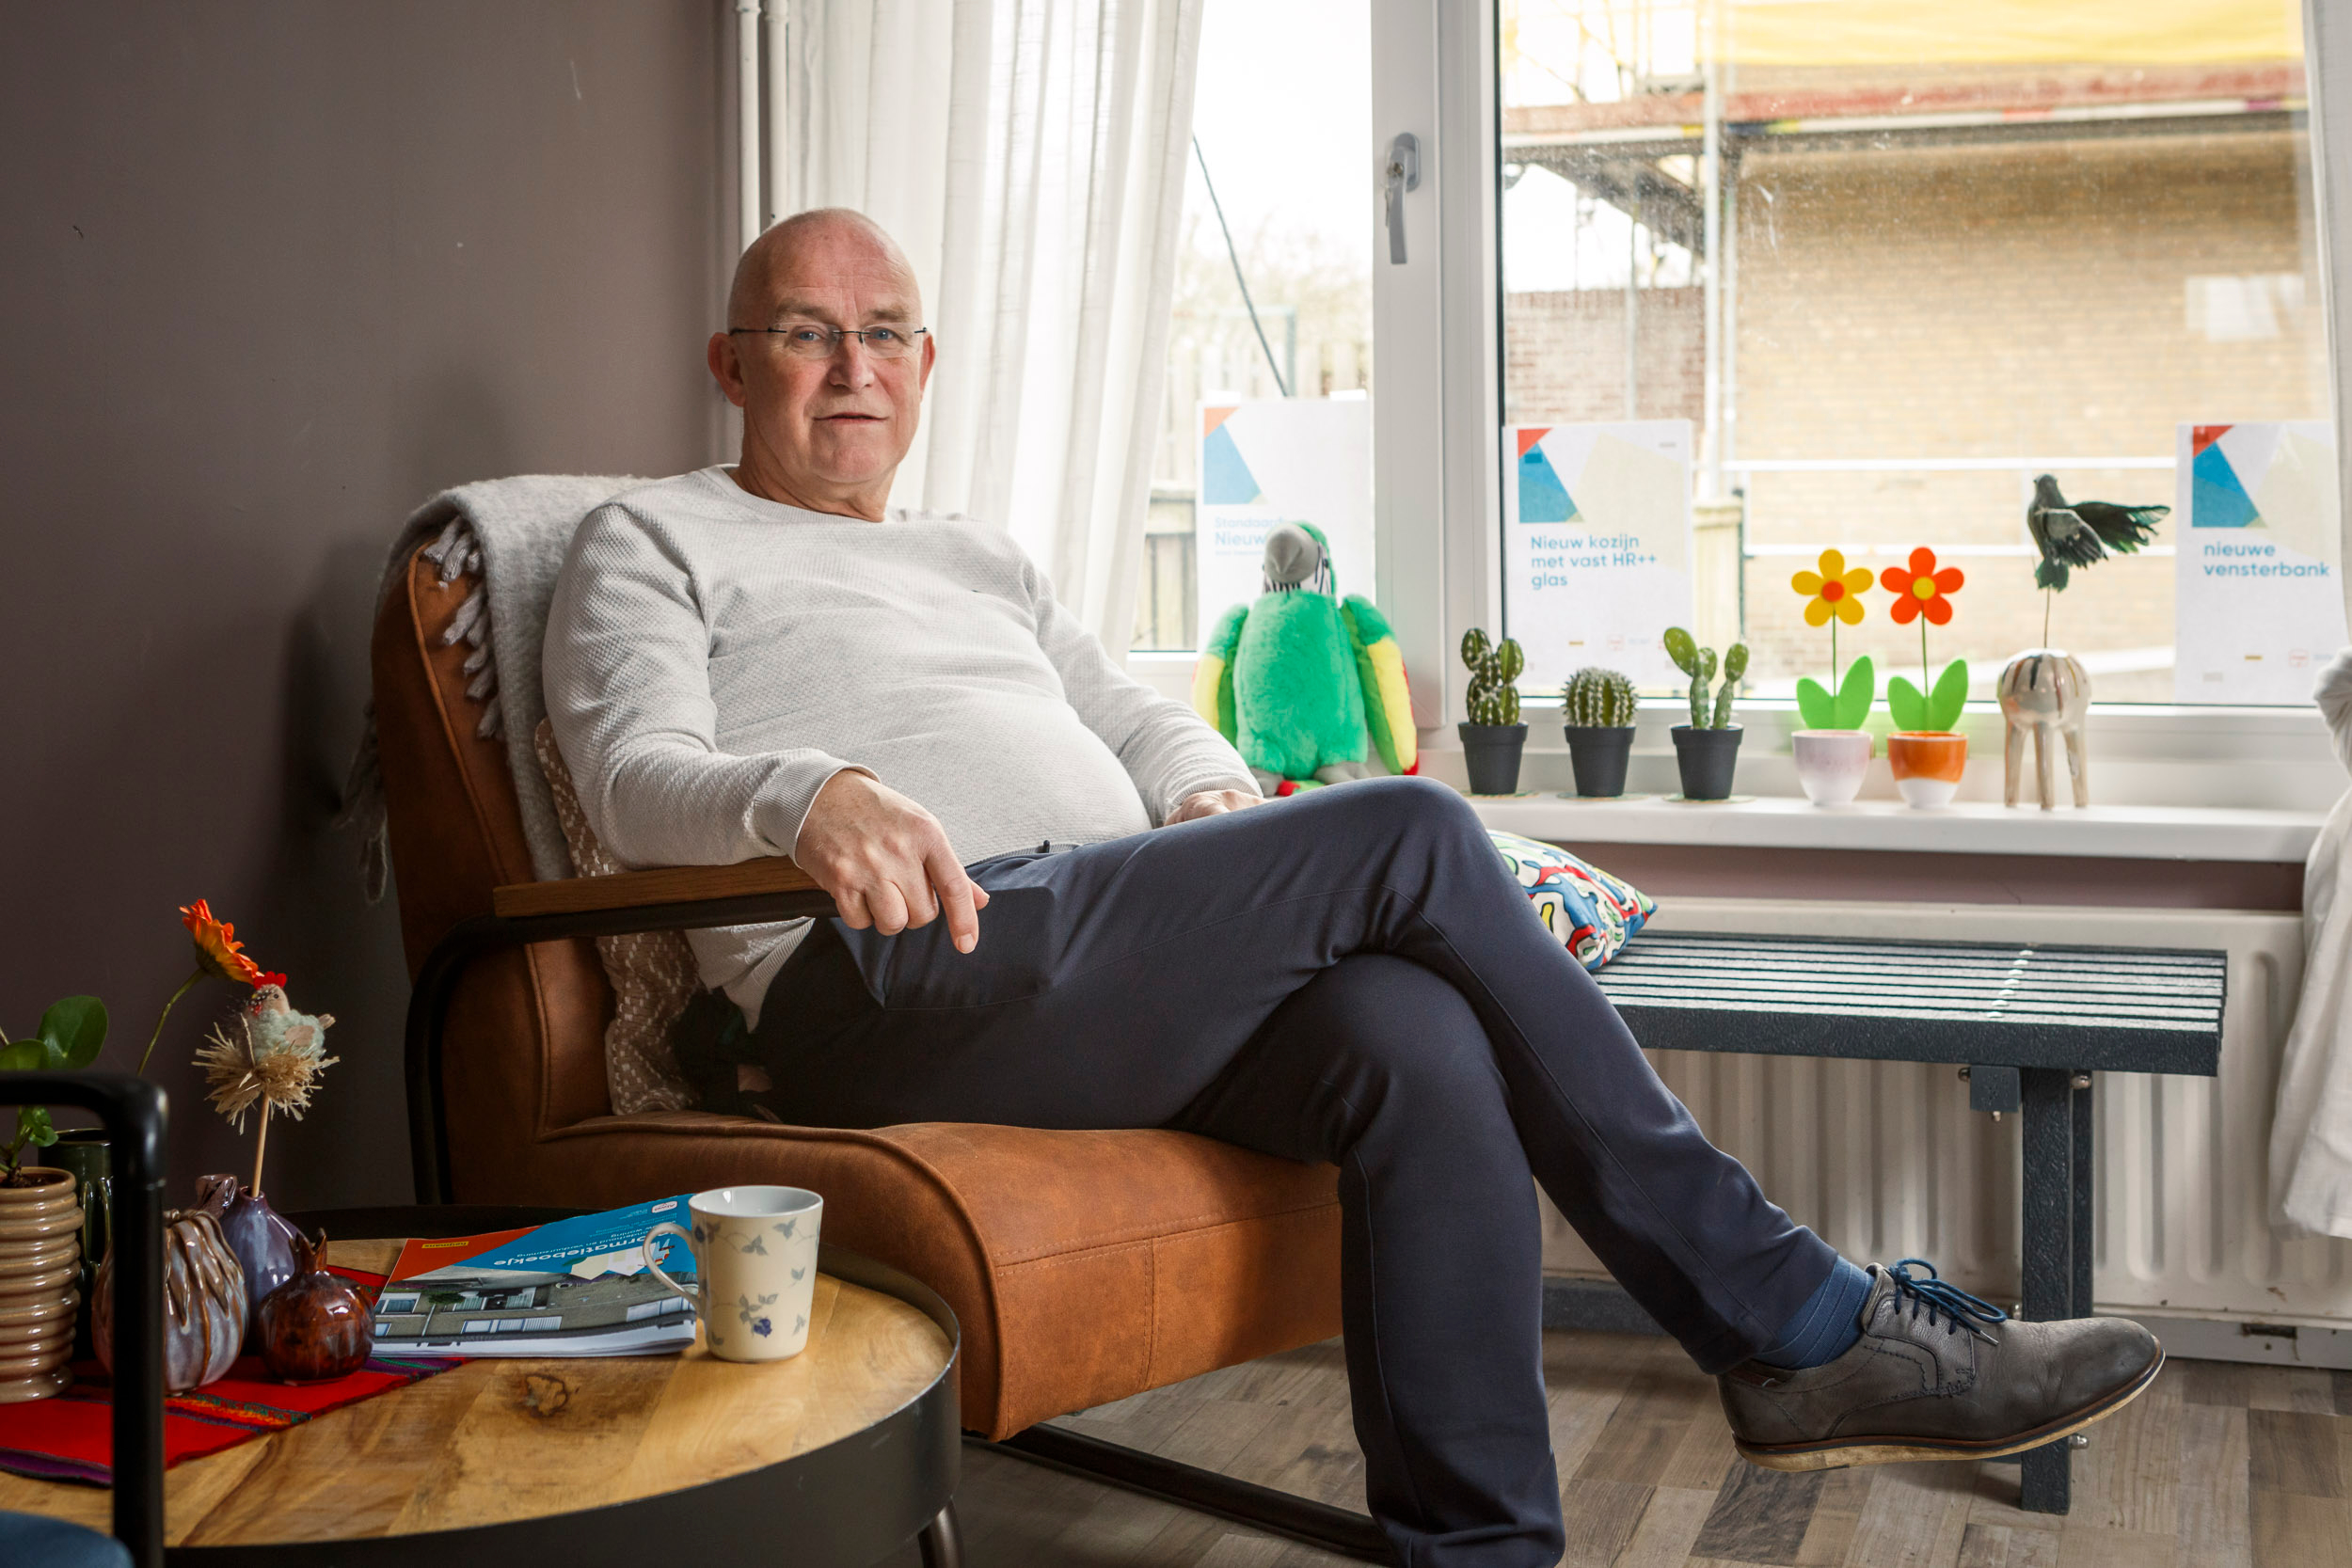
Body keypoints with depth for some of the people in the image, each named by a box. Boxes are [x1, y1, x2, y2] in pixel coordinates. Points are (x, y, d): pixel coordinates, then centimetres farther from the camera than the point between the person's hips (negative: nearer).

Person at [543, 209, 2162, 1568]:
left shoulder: (981, 558, 33)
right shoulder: (656, 543, 14)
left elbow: (1134, 713, 28)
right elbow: (634, 774, -4)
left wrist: (1209, 792, 2)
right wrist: (811, 796, -27)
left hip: (1111, 982, 6)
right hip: (898, 979, -6)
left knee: (1419, 1040, -28)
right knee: (1410, 833, -22)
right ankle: (1796, 1323, -16)